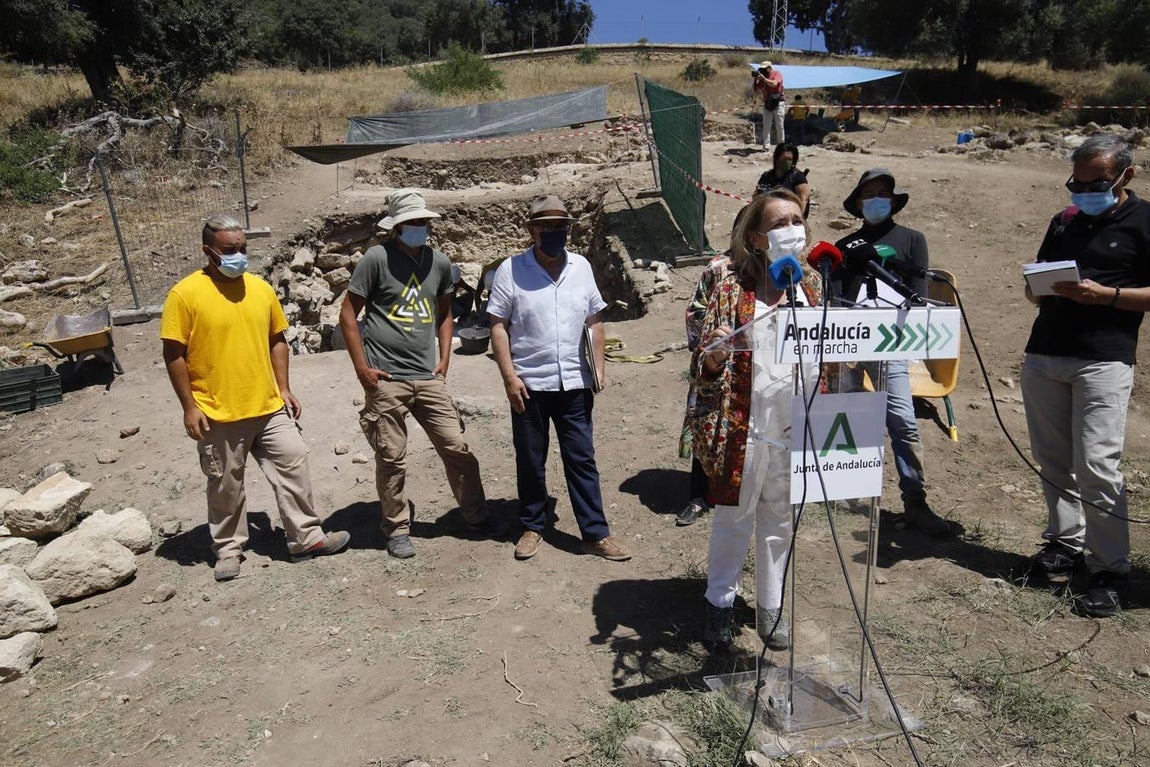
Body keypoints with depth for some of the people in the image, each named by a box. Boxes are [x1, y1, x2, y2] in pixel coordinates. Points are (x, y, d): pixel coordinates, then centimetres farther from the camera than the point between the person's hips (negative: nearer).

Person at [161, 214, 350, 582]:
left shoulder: (260, 287, 5)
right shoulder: (185, 294, -9)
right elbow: (174, 355, -8)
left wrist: (283, 389, 7)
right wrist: (189, 406, -10)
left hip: (269, 407, 4)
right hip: (218, 414, -4)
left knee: (293, 466, 5)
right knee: (226, 485, 9)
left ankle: (307, 538, 17)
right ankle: (228, 549, 27)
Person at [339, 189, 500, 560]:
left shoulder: (439, 262, 7)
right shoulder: (377, 258, -7)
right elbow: (348, 314, -4)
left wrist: (444, 359, 11)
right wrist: (362, 368, -8)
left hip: (428, 377, 4)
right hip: (386, 380, -4)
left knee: (457, 448, 7)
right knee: (392, 460, 5)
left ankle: (477, 518, 22)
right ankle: (397, 530, 23)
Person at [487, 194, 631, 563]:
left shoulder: (581, 266, 6)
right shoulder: (511, 270, -5)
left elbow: (594, 319, 12)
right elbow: (498, 326, -5)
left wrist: (598, 364, 3)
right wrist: (509, 376, -11)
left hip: (574, 383, 2)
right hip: (529, 384, -2)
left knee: (582, 459, 6)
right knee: (530, 461, 11)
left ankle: (596, 533, 13)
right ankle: (532, 526, 28)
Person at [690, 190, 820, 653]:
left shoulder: (808, 286, 7)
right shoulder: (732, 285, -7)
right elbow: (705, 364, -6)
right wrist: (713, 356, -29)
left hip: (795, 427, 4)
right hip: (745, 424, -4)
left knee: (780, 522, 16)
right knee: (734, 518, 10)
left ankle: (770, 606, 33)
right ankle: (720, 605, 29)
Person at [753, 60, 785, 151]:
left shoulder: (777, 73, -4)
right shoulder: (762, 77, 7)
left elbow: (773, 84, -23)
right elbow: (757, 91, 4)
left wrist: (762, 77, -21)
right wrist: (756, 80, -10)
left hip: (778, 103, -3)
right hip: (767, 103, 3)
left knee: (779, 126, 1)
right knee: (766, 126, -7)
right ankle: (766, 146, -9)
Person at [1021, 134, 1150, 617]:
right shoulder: (1065, 222, 18)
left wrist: (1104, 294, -16)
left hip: (1104, 360, -5)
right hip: (1044, 355, 6)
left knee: (1096, 464, -11)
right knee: (1052, 460, 8)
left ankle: (1110, 568, -1)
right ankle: (1065, 542, 21)